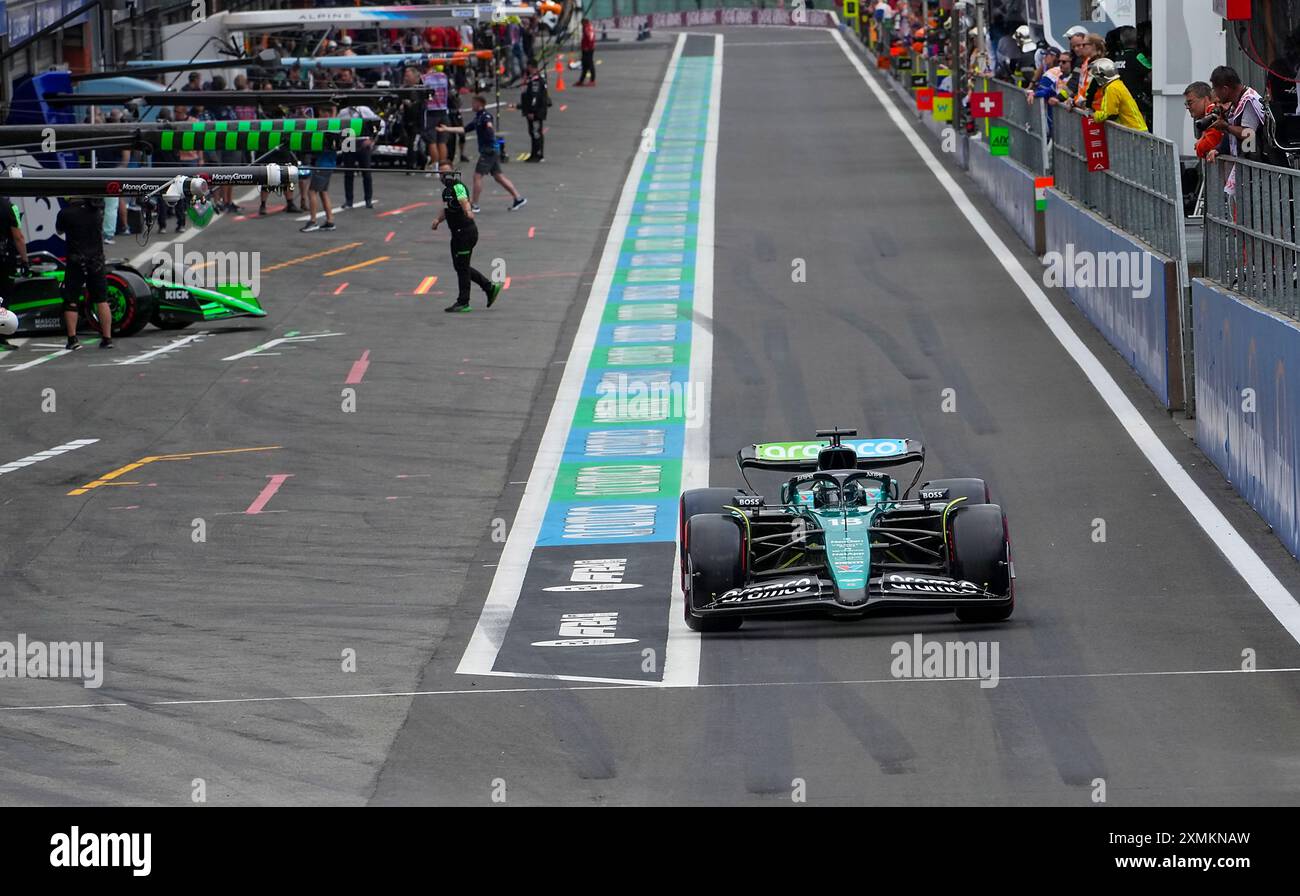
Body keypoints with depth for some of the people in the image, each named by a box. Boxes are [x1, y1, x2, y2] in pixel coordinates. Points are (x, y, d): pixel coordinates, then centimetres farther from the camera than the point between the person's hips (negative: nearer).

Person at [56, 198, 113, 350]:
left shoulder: (66, 213, -10)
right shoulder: (97, 210, -2)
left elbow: (59, 231, 8)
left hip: (75, 262, -3)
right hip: (97, 261, 3)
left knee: (71, 302, 4)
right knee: (101, 300, 8)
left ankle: (73, 339, -1)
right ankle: (107, 338, 6)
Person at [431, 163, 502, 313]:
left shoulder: (458, 187, -17)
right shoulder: (446, 190, 13)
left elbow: (464, 200, -37)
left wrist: (468, 211, -58)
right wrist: (438, 219, 11)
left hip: (466, 232, -10)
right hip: (458, 233, 10)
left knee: (462, 267, -3)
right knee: (459, 266, 15)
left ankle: (463, 303, 6)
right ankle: (490, 287, 22)